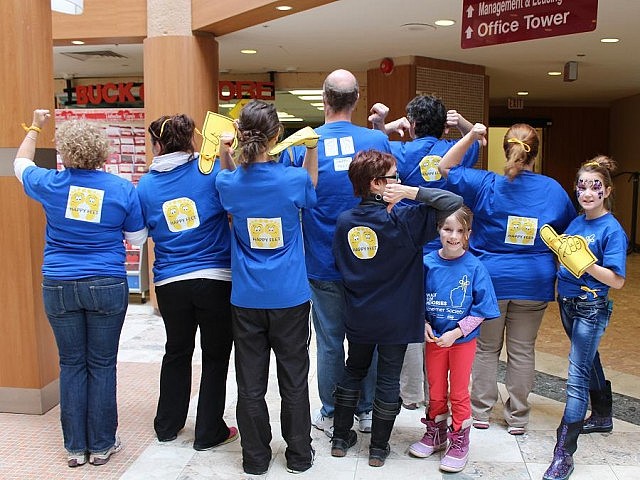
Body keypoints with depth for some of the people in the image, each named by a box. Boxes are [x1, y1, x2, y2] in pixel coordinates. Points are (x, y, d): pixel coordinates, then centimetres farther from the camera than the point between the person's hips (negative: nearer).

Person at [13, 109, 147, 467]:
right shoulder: (123, 189, -7)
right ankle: (102, 446, 17)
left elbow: (21, 164, 19)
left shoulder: (51, 184, -4)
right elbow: (137, 238, 4)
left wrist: (35, 128, 33)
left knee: (72, 365, 11)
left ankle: (76, 447, 20)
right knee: (102, 366, 8)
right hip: (107, 287, -1)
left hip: (59, 287, 1)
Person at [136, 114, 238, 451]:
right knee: (215, 356, 11)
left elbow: (143, 231, 10)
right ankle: (209, 432, 19)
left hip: (170, 282, 3)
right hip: (215, 278, -2)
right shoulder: (211, 170, -8)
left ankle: (167, 425, 35)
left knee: (176, 353, 21)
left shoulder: (146, 185, 0)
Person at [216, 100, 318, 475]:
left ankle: (256, 458, 24)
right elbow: (312, 194, 12)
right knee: (294, 379, 12)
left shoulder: (230, 184, -7)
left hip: (247, 299, 1)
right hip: (290, 298, -1)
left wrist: (224, 157, 4)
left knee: (251, 382, 11)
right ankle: (299, 455, 25)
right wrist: (312, 150, 6)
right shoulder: (293, 179, -12)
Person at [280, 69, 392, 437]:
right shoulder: (378, 140, -5)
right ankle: (366, 411, 27)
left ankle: (330, 416, 23)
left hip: (324, 265, -1)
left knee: (329, 342, 10)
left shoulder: (302, 144, -11)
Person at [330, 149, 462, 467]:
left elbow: (340, 265, 5)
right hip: (396, 319, -4)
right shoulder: (403, 220, -19)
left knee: (353, 371, 21)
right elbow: (454, 202, -20)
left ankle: (340, 437, 31)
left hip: (358, 318, 4)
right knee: (388, 379, 11)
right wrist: (410, 192, -23)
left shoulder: (344, 221, -5)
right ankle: (378, 448, 23)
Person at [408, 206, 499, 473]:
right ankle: (435, 434, 38)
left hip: (462, 340, -2)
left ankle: (459, 442, 28)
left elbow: (481, 309, -11)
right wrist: (424, 324, -12)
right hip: (434, 338, 2)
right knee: (435, 391, 17)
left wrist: (456, 332, -19)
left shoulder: (475, 268, -14)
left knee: (459, 393, 11)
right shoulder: (427, 263, -8)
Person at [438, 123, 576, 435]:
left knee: (486, 348, 12)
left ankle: (481, 412, 21)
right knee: (523, 350, 11)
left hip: (491, 280, -1)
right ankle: (517, 418, 20)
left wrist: (470, 137, -9)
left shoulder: (487, 185, -10)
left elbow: (446, 167, -3)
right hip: (534, 283, 2)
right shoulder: (553, 190, -1)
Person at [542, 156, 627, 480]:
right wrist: (556, 246, -3)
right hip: (568, 304, 7)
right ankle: (602, 416, 46)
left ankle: (564, 453, -8)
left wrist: (586, 263, -31)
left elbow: (616, 281, -20)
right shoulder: (576, 222, 5)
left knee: (577, 375, -10)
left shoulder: (612, 229, -15)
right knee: (589, 362, 24)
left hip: (591, 309, -7)